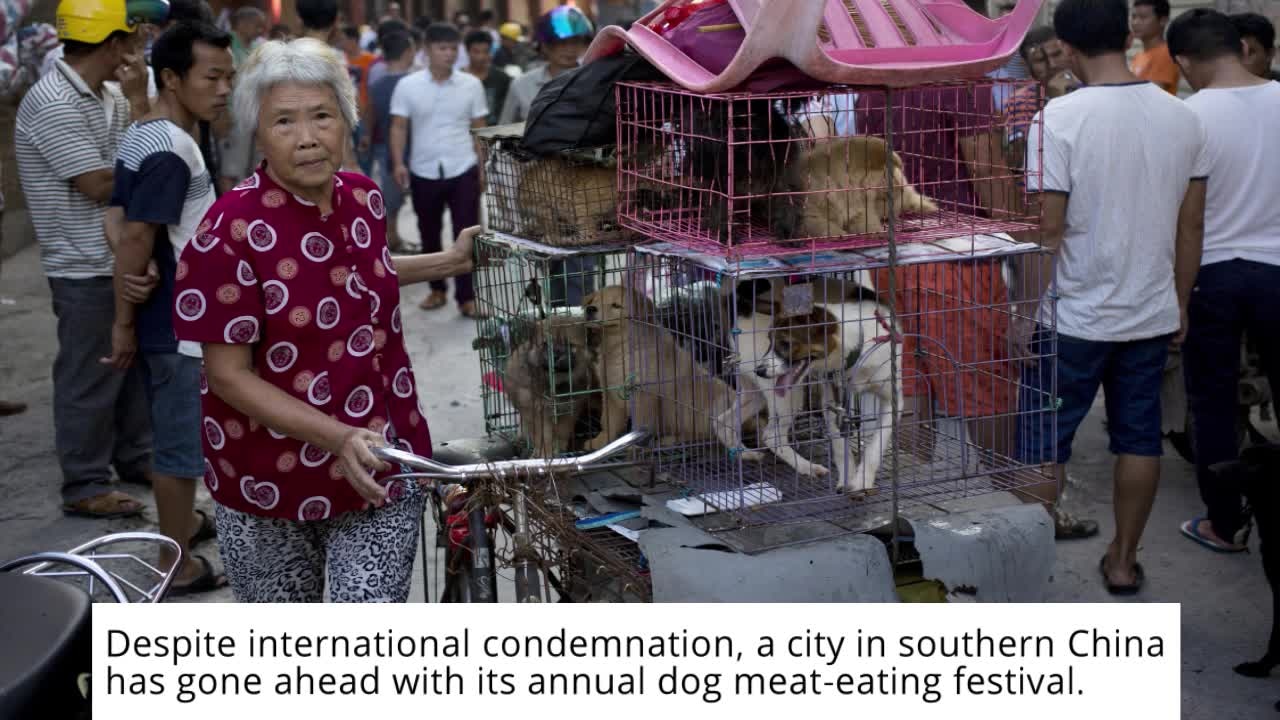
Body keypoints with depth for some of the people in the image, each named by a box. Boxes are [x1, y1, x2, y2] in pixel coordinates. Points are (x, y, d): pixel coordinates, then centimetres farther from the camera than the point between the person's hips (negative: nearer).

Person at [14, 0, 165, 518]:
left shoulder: (108, 97, 9)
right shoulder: (54, 103, -20)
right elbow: (100, 186, -21)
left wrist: (138, 99, -6)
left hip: (125, 258, 9)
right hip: (86, 268, -9)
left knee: (133, 360, 20)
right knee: (89, 377, 1)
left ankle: (134, 456, 35)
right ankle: (84, 486, 12)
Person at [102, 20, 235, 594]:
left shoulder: (140, 136, 8)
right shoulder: (172, 150, -23)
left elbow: (123, 224, 13)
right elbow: (136, 237, -25)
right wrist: (123, 324, -18)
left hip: (162, 314, 10)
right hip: (179, 320, -10)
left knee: (171, 431, 23)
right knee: (183, 440, 1)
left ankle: (182, 521, 40)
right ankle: (178, 565, 11)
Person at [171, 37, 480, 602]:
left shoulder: (364, 198, -1)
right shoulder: (232, 230, -20)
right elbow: (229, 375, -19)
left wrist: (449, 262, 16)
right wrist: (339, 437, -27)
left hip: (382, 471, 4)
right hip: (270, 481, -3)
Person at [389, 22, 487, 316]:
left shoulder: (471, 85, 0)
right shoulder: (407, 86, -2)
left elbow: (478, 129, 6)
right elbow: (399, 127, 1)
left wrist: (484, 167, 3)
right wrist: (398, 163, -11)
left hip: (463, 170, -1)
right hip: (424, 172, 1)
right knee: (429, 235, 12)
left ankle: (466, 296, 3)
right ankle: (437, 289, 26)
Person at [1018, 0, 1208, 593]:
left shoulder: (1060, 118, -16)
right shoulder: (1182, 118, -1)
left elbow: (1049, 230, -16)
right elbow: (1191, 224, 5)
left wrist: (1026, 311, -6)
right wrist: (1180, 303, 16)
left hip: (1075, 317, -4)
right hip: (1153, 314, 5)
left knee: (1043, 444, 8)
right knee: (1138, 440, 14)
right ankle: (1123, 561, 24)